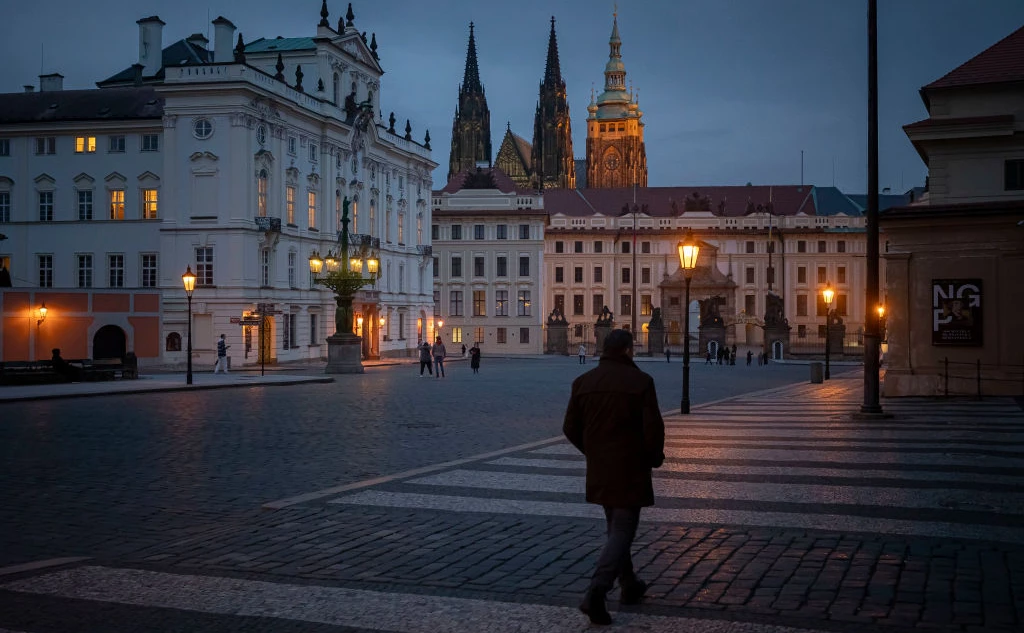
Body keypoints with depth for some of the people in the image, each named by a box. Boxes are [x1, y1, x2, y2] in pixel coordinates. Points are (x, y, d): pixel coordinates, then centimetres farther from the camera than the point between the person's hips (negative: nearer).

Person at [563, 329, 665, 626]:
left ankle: (629, 585, 33)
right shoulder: (640, 381, -12)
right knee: (622, 531, -1)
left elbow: (571, 428, 4)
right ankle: (595, 593, -15)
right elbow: (653, 428, -16)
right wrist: (655, 457, 2)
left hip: (599, 470, 5)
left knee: (616, 527, 21)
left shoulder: (583, 382, 2)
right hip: (630, 470, -5)